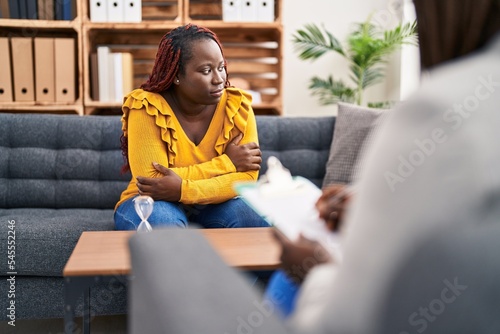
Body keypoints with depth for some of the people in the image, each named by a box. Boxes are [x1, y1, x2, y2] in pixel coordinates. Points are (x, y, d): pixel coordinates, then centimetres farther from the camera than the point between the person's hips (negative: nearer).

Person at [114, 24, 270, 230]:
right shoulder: (147, 110, -20)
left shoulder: (237, 106, -13)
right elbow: (153, 182, -28)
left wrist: (183, 189, -33)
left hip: (213, 205, 3)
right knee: (162, 221, -36)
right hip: (157, 204, -2)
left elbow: (247, 178, -19)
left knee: (252, 215, -28)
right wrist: (227, 163, -25)